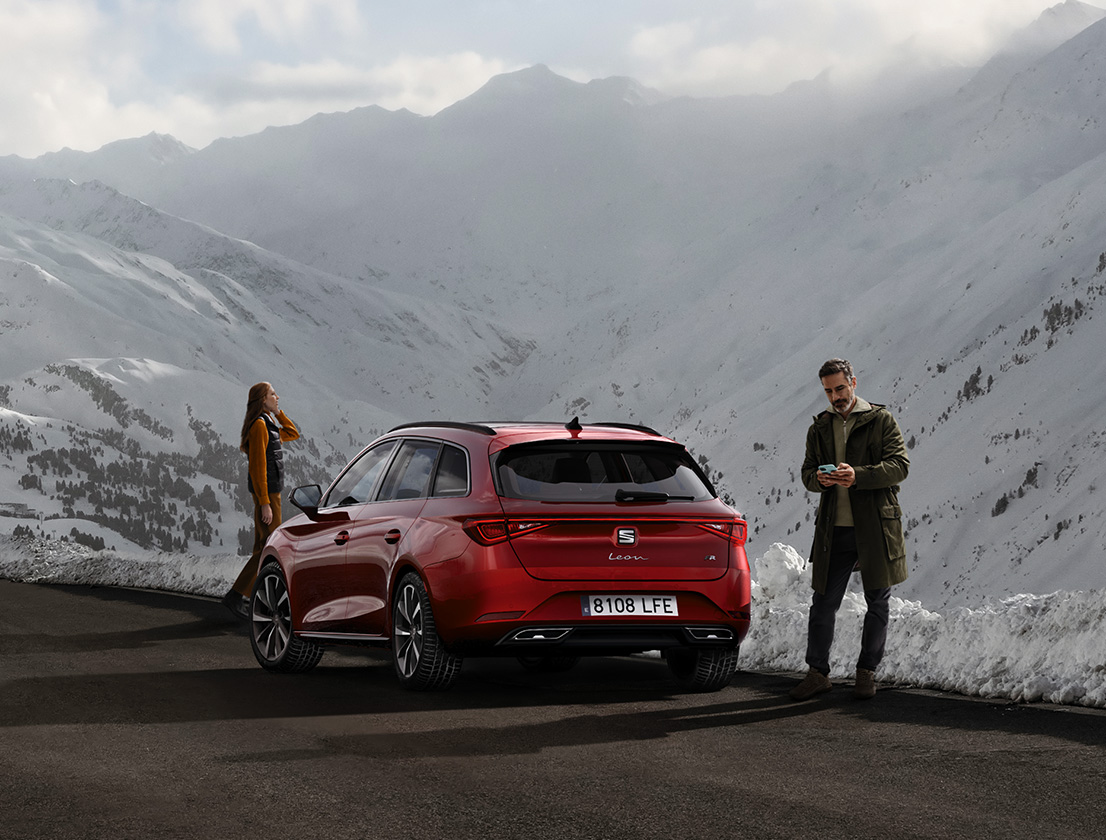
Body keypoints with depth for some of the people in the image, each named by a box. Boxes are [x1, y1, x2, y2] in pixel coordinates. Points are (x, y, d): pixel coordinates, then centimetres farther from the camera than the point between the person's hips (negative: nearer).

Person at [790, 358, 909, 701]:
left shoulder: (881, 421, -1)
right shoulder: (819, 428, 12)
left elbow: (900, 465, -10)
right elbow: (807, 471, 13)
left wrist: (858, 476, -24)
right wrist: (818, 479, -12)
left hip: (875, 527, -3)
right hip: (834, 529, 3)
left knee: (878, 602, 5)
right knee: (823, 602, 2)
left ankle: (867, 671, 19)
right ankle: (818, 673, 12)